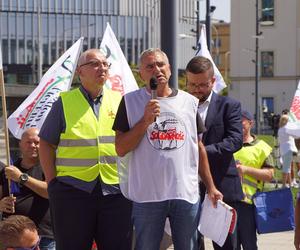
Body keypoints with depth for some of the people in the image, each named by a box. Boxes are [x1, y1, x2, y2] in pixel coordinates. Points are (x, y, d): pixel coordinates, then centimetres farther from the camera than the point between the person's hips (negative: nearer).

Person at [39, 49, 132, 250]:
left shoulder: (119, 100, 11)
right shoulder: (65, 102, 4)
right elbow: (47, 144, 6)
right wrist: (52, 181, -1)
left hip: (115, 189, 2)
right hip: (73, 188, -2)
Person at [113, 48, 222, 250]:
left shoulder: (189, 102, 10)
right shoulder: (131, 102, 2)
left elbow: (199, 147, 16)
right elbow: (121, 149, -3)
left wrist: (210, 186, 12)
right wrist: (145, 121, -14)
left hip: (187, 193, 2)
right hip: (147, 195, -2)